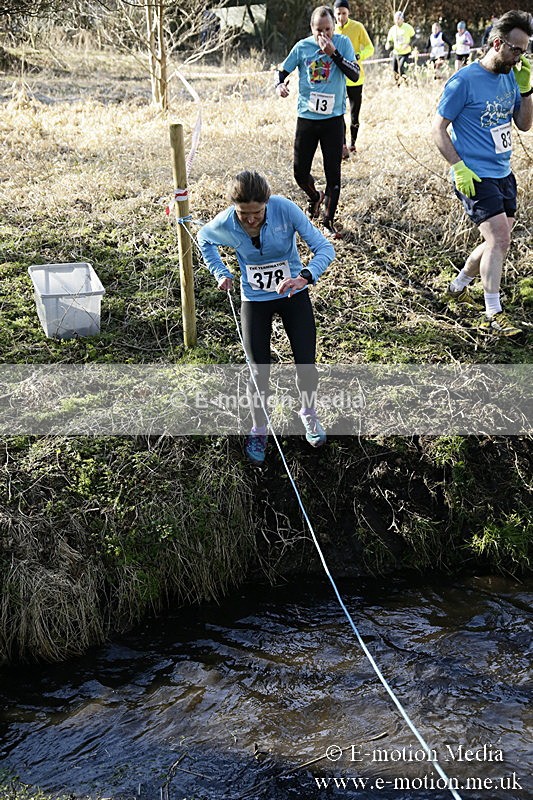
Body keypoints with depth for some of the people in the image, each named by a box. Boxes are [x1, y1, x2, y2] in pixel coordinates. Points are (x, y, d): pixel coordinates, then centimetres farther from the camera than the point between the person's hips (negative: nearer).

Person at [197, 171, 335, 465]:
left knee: (306, 365, 2)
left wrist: (304, 276, -42)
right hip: (255, 300, 0)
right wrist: (220, 273, -4)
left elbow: (325, 247, -24)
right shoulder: (225, 224, -21)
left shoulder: (285, 209, -27)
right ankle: (259, 429, 28)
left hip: (293, 294, 0)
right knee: (259, 372, 1)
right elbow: (203, 238, 5)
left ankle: (308, 414, 33)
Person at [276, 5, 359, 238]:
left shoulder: (343, 43, -3)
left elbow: (355, 75, -12)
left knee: (333, 173, 0)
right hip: (306, 118, 2)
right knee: (300, 172, 6)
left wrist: (333, 53, -21)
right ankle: (315, 197, 38)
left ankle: (328, 222, 12)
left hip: (334, 118, -1)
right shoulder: (302, 47, 0)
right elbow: (283, 70, 9)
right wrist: (280, 85, -13)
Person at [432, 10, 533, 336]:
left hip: (504, 174, 8)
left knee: (498, 243, 14)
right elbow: (439, 128, -10)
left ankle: (458, 287, 35)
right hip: (475, 176, -8)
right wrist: (459, 168, -18)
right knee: (499, 237, -17)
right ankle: (493, 315, -10)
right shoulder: (464, 81, -13)